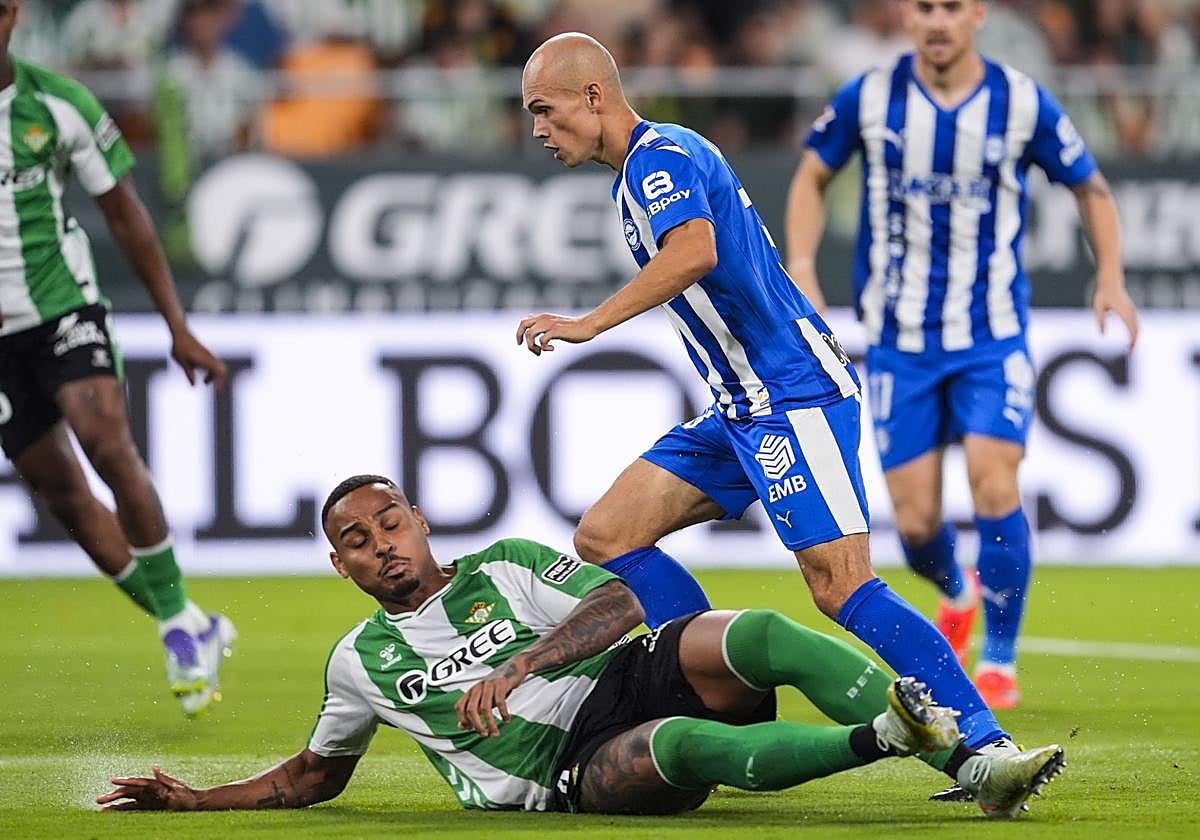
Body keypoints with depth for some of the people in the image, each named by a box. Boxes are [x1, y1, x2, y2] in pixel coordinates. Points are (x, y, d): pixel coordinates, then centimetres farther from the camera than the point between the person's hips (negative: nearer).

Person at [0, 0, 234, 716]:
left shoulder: (59, 103, -5)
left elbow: (125, 213, 4)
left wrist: (179, 327, 4)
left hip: (65, 307, -1)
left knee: (107, 443, -25)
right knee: (61, 494, 3)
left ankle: (178, 619, -12)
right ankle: (191, 632, 16)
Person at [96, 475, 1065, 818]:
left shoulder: (507, 567, 14)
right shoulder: (360, 661, 18)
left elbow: (618, 604, 0)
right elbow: (315, 774, 31)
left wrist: (520, 666, -14)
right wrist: (195, 801, 20)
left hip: (636, 677, 1)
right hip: (576, 771, -1)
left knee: (758, 636, -30)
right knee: (675, 745, -39)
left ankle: (972, 766, -37)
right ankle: (883, 736, -46)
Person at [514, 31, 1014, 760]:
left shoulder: (659, 156, -12)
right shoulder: (640, 171, 20)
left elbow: (694, 252, -31)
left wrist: (588, 324, -30)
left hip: (795, 393, -10)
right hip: (744, 409, 10)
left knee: (841, 588, -17)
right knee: (604, 537, 4)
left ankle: (987, 744, -16)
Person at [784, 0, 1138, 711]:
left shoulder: (1023, 103, -6)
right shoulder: (870, 99, -5)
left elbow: (1090, 185, 8)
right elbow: (813, 176, 11)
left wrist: (1111, 278, -5)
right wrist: (801, 271, -2)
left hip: (993, 338, -1)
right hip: (900, 339, 1)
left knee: (994, 484, -19)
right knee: (915, 521, -1)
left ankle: (999, 663, -4)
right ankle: (957, 593, 36)